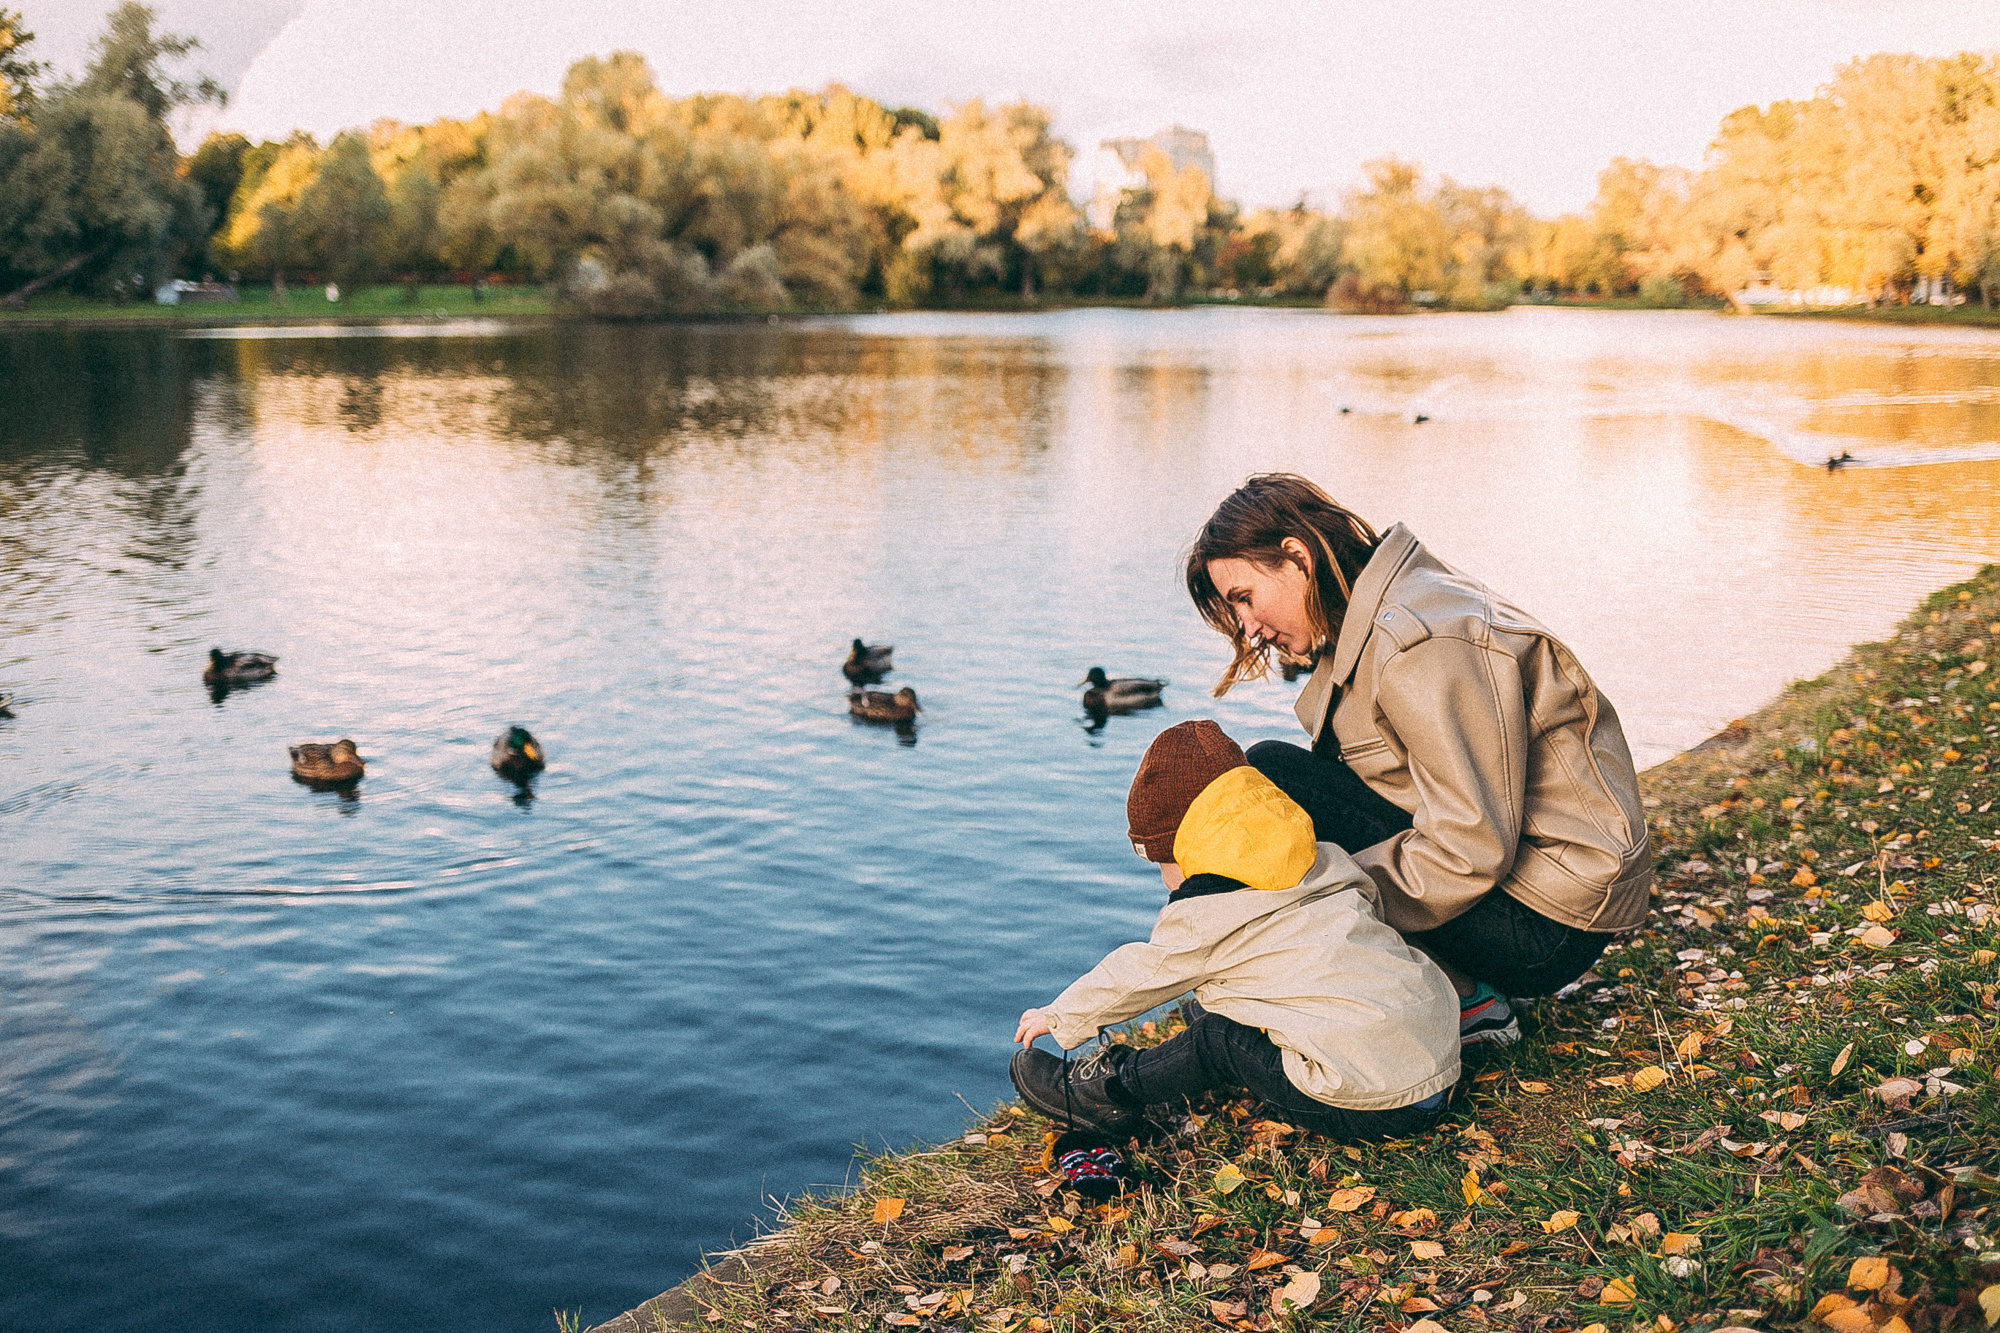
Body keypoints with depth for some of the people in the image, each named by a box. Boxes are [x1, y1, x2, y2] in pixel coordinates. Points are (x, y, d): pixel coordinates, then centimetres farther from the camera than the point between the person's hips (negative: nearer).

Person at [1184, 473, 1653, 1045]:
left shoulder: (1424, 643, -21)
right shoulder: (1377, 621, 10)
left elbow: (1470, 852, -25)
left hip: (1548, 929, -10)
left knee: (1270, 777, -14)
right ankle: (1464, 1000, 8)